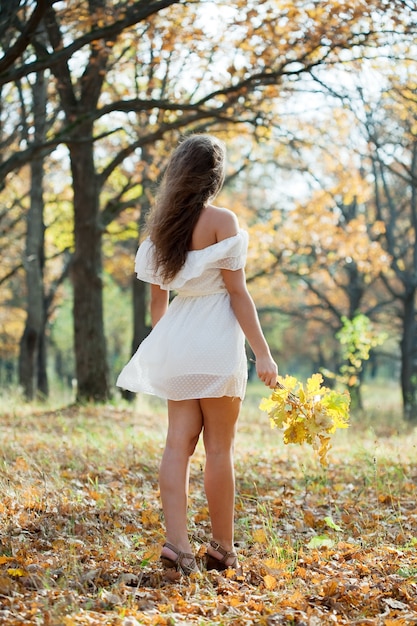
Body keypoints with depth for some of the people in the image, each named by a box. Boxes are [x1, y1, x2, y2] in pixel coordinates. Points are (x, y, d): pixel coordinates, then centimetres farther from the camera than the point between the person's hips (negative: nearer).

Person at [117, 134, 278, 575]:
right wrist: (263, 353, -10)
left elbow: (157, 298, 12)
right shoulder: (221, 221, -10)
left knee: (178, 442, 4)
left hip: (175, 341, 6)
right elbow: (237, 292, -12)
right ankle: (222, 549, 11)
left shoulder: (162, 224, 8)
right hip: (216, 340, -5)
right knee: (219, 448, 3)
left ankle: (176, 542, -5)